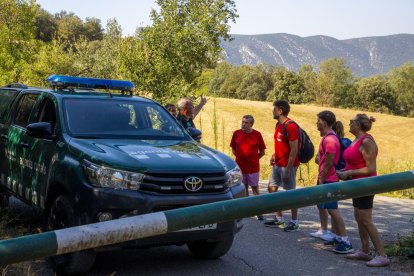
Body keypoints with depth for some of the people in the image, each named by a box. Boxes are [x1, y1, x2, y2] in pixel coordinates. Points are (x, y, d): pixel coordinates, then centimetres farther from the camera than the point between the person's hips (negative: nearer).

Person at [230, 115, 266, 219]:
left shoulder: (257, 134, -4)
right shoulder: (236, 133, 1)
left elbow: (262, 152, 3)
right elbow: (233, 149, 12)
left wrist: (253, 159, 0)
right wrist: (240, 158, 5)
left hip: (253, 167, -2)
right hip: (240, 166, 2)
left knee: (255, 188, 2)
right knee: (243, 189, 12)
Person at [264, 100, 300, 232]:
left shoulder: (290, 127, -17)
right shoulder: (278, 125, 12)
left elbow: (294, 150, -20)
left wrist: (288, 170, -21)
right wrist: (275, 155, 9)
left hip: (287, 165, -10)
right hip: (277, 164, 10)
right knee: (272, 189, 12)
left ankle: (294, 222, 10)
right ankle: (279, 218, 23)